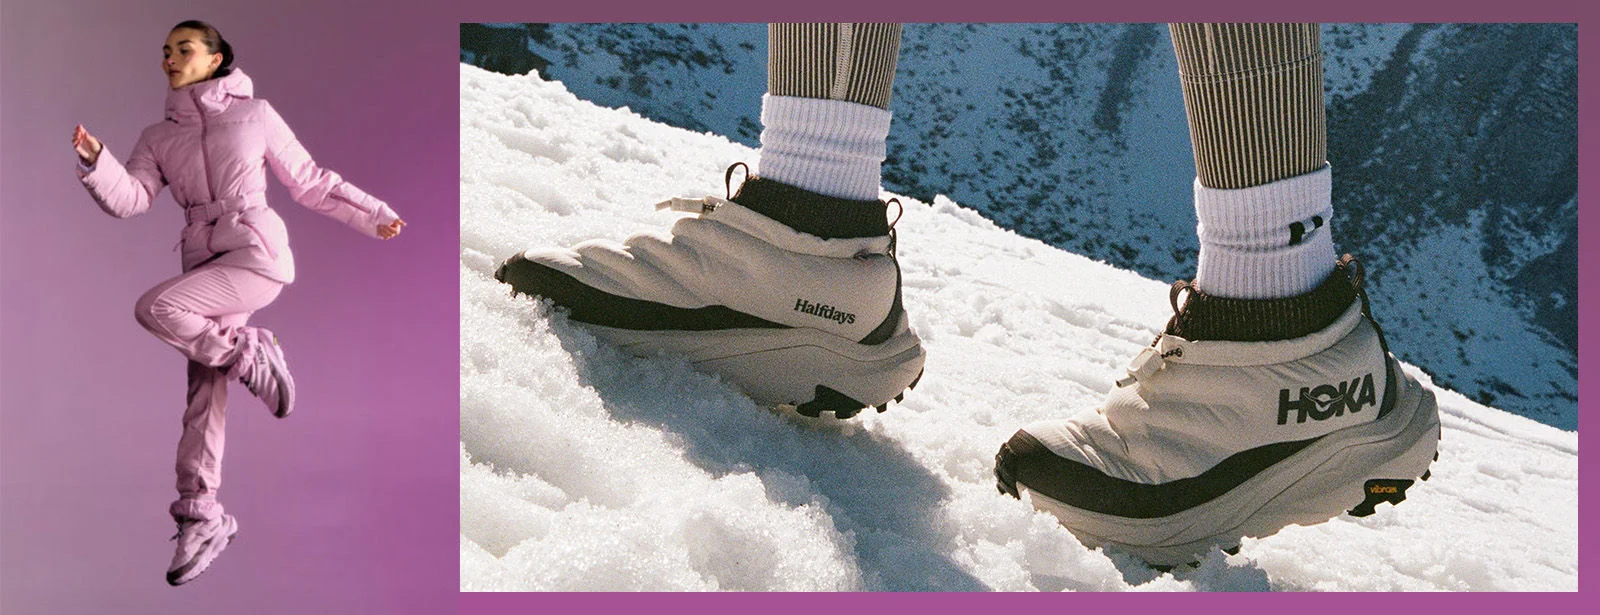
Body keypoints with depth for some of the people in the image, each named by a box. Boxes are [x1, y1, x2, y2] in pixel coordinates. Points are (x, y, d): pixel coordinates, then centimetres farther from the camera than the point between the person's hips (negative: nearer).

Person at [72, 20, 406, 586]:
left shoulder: (254, 114, 6)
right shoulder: (159, 137, 15)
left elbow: (310, 181, 11)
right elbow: (130, 198, 0)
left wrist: (373, 216, 8)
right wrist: (94, 161, -18)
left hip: (257, 253, -4)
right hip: (206, 264, 5)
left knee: (154, 308, -27)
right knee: (204, 396, 2)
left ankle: (249, 353, -4)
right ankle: (202, 517, 10)